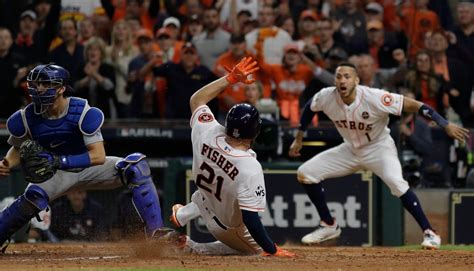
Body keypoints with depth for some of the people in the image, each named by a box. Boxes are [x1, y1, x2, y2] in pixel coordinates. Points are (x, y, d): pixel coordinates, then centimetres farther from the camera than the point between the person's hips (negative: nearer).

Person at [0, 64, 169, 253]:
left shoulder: (82, 112, -28)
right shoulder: (26, 118, -18)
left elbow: (99, 156, -32)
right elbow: (18, 148, 1)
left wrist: (58, 161, -40)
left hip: (89, 167, -1)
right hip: (57, 174, 1)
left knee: (136, 165, -26)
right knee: (34, 196, -31)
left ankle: (154, 231, -26)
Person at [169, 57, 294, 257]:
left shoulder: (208, 134, -27)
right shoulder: (250, 169, -41)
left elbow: (196, 100, -7)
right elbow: (250, 218, -37)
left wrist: (232, 78, -8)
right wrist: (272, 250, -28)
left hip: (206, 208, 5)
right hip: (230, 229, -5)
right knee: (255, 247, 26)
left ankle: (179, 216, 39)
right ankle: (190, 248, 12)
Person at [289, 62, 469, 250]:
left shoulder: (374, 98, -31)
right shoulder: (326, 97, -18)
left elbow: (413, 105, -30)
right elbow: (310, 107, 6)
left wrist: (445, 125, -36)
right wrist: (299, 139, 12)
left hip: (379, 148, -5)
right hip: (350, 149, 5)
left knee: (396, 183, -32)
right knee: (305, 173, -3)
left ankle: (429, 233, -24)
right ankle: (328, 226, 13)